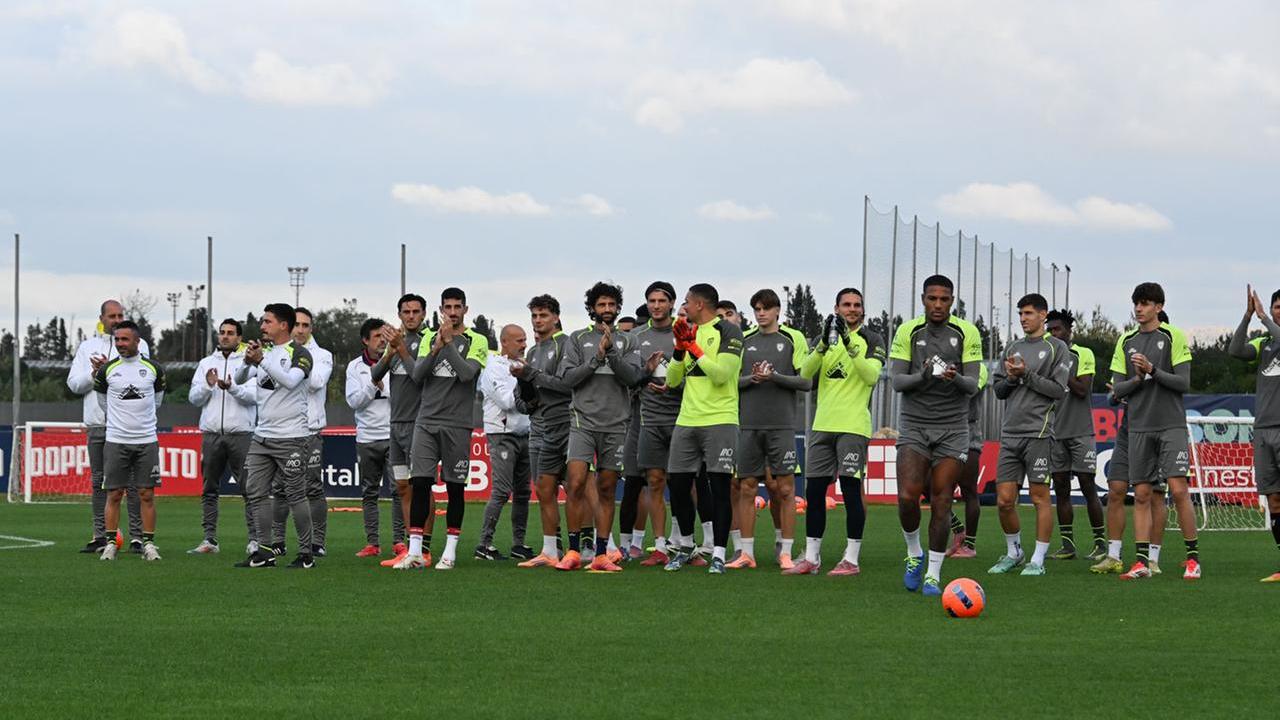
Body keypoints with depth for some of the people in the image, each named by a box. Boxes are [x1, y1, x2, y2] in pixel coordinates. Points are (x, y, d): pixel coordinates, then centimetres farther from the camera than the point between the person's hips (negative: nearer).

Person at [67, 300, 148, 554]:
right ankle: (100, 535, 11)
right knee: (99, 482, 5)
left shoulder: (138, 344, 7)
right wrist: (94, 373, -7)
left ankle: (137, 536, -2)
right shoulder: (87, 346, 15)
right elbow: (74, 383, 10)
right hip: (97, 424, 3)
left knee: (133, 482, -5)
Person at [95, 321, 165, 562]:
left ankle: (148, 544, 5)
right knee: (114, 494, -1)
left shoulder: (154, 369, 3)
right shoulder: (107, 370, 1)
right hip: (115, 441, 0)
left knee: (147, 494, 0)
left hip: (147, 440, 0)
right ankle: (110, 544, 4)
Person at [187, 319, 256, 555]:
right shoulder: (206, 363, 14)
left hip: (241, 434, -4)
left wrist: (232, 388, -25)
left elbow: (254, 396, -9)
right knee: (209, 490, 6)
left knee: (249, 488, -6)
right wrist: (208, 386, -12)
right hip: (211, 433, 4)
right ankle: (209, 540, 11)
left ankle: (255, 539, -5)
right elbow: (194, 398, 7)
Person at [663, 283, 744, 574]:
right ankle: (686, 546, 23)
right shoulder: (690, 333, 19)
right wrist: (680, 347, 2)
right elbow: (672, 380, 16)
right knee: (678, 485, 7)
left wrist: (693, 348, -9)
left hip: (719, 421, -7)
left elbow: (722, 373, -16)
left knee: (719, 488, -7)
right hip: (686, 421, 7)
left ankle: (718, 554, -4)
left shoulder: (728, 332, -4)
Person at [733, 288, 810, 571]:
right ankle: (746, 553, 7)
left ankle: (786, 553, 2)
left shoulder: (793, 338, 4)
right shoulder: (743, 340, 11)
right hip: (748, 425, 2)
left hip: (782, 425, -2)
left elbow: (805, 381, -1)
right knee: (746, 489, 2)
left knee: (785, 489, -3)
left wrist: (774, 376, -13)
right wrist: (752, 378, -10)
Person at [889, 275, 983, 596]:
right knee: (907, 497, -12)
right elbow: (896, 381, -3)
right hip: (914, 426, 0)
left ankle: (933, 574, 5)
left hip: (953, 428, 0)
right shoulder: (908, 332, 1)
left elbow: (973, 385, -3)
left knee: (941, 502, -4)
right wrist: (923, 376, -22)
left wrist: (955, 378, -26)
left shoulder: (967, 333, -1)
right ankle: (914, 555, 14)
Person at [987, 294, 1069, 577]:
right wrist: (1011, 378, -3)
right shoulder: (1013, 348, 18)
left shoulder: (1056, 347, 2)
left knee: (1040, 497, -3)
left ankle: (1038, 560, 2)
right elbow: (997, 389, 17)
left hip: (1038, 433, -5)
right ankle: (1013, 553, 20)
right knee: (1004, 500, 2)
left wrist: (1027, 375, -10)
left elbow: (1059, 390, -6)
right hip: (1010, 433, 5)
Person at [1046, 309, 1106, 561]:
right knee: (1061, 488, 3)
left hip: (1080, 432, -5)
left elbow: (1082, 389, -10)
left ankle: (1100, 542, 1)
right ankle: (1067, 545, 6)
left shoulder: (1083, 355, 0)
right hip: (1055, 433, 5)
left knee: (1088, 486, -5)